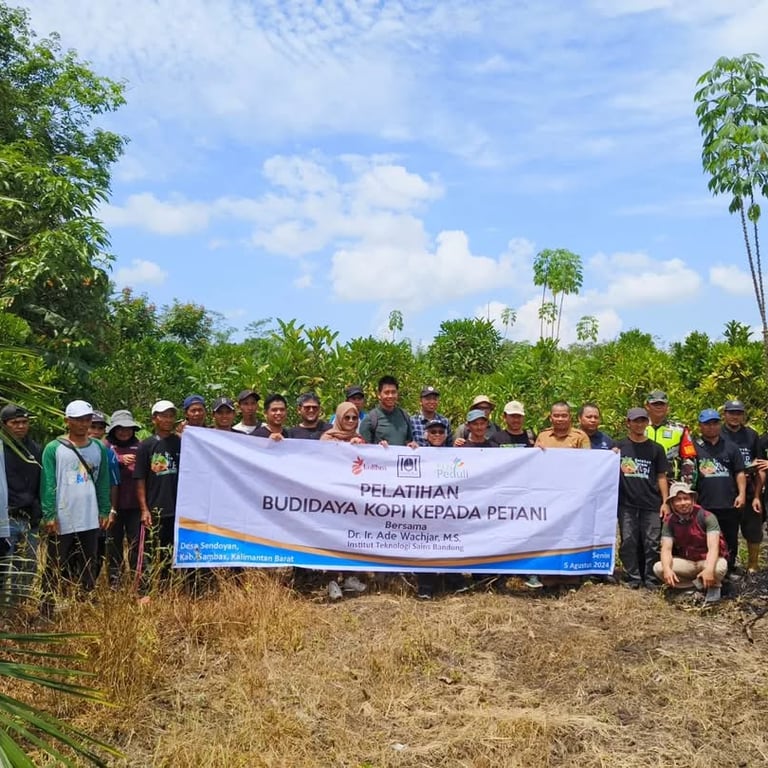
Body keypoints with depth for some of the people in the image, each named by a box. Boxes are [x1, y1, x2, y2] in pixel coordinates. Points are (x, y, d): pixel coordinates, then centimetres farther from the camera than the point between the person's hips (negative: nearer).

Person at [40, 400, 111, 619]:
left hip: (90, 520, 4)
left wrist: (104, 511, 4)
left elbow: (103, 482, 10)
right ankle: (46, 613, 12)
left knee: (89, 567, 13)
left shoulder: (99, 448, 7)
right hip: (62, 521, -4)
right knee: (54, 568, 5)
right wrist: (49, 515, -14)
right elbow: (48, 484, -8)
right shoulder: (53, 449, -5)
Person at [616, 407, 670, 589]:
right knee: (628, 542, 1)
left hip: (651, 504, 0)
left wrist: (665, 502, 2)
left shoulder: (656, 448, 8)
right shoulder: (619, 447, 6)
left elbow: (661, 477, 8)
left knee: (652, 543, 0)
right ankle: (633, 578, 10)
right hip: (626, 504, 0)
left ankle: (651, 578, 10)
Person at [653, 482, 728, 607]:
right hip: (686, 562, 3)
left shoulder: (707, 517, -17)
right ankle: (699, 584, -8)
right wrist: (667, 569, -37)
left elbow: (713, 547, -27)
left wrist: (709, 569, -45)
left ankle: (713, 586, -2)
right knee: (658, 568, -22)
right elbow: (666, 549, -15)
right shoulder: (669, 522, -8)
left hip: (707, 561, -3)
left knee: (720, 567, -38)